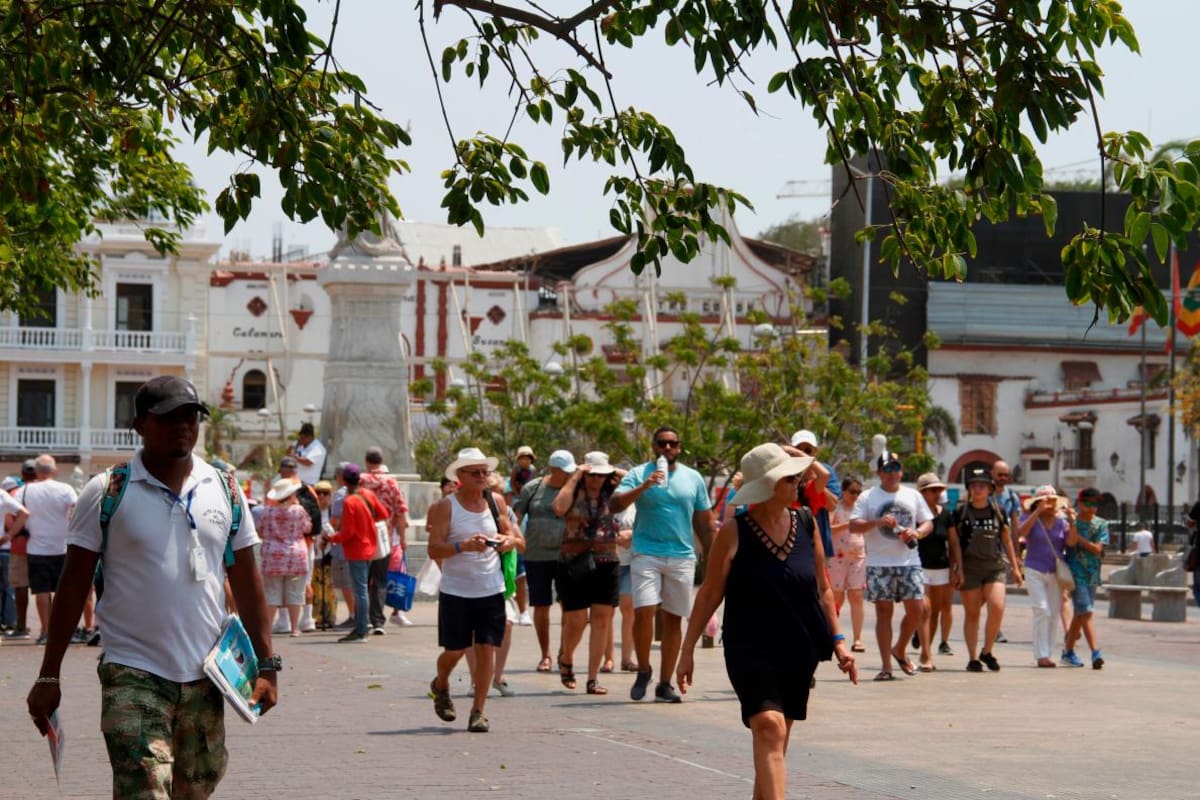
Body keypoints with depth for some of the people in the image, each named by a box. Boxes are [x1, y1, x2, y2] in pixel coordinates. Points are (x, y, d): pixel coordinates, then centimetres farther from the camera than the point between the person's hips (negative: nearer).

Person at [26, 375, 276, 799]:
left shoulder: (225, 490, 7)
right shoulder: (106, 492, -3)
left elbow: (246, 580, 12)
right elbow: (74, 584, 0)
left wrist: (266, 664, 7)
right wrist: (48, 675, -2)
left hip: (205, 676, 4)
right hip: (133, 676, -4)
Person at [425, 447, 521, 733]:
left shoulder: (496, 502, 6)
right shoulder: (445, 507, -7)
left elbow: (510, 536, 18)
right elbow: (434, 549, -12)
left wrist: (508, 541, -6)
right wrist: (463, 546, -28)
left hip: (491, 591, 3)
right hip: (455, 591, -3)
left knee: (486, 650, -2)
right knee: (454, 650, 2)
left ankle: (478, 712, 7)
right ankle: (440, 686, 35)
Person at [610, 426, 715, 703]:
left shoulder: (693, 478, 11)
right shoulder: (639, 474, 3)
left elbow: (704, 523, 15)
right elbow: (613, 506, -10)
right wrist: (644, 487, -21)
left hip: (682, 556, 3)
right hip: (646, 553, -3)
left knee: (673, 619, 5)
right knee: (643, 612, -16)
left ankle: (665, 684, 12)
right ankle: (643, 670, 7)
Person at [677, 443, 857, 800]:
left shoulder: (806, 523, 4)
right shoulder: (734, 532, -8)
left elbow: (822, 589, 13)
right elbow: (709, 594, -3)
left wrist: (837, 640, 7)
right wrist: (687, 650, -4)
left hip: (799, 651, 5)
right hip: (750, 651, -5)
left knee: (774, 742, 12)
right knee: (769, 729, -21)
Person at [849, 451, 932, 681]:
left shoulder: (913, 496, 13)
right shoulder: (868, 497, 4)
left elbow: (928, 522, 14)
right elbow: (854, 525, -3)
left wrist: (917, 532, -8)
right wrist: (877, 522, -19)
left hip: (909, 562, 3)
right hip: (879, 564, -3)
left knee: (916, 609, -3)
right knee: (884, 612, -2)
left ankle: (900, 650, 22)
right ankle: (886, 666, 2)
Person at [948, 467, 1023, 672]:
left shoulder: (998, 512, 7)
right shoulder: (960, 512, 0)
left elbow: (1007, 540, 15)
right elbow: (955, 542, 0)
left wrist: (1015, 567, 16)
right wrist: (958, 569, -7)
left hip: (995, 566, 1)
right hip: (969, 568, -1)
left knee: (997, 607, -14)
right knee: (972, 613, 2)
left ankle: (987, 652, 5)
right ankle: (972, 658, 11)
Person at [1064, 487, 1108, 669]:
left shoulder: (1101, 525, 7)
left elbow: (1097, 549, -4)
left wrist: (1078, 538, -10)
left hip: (1092, 574, 4)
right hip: (1075, 571, -4)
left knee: (1079, 613, 12)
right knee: (1086, 612, -13)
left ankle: (1068, 652, 24)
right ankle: (1096, 652, -20)